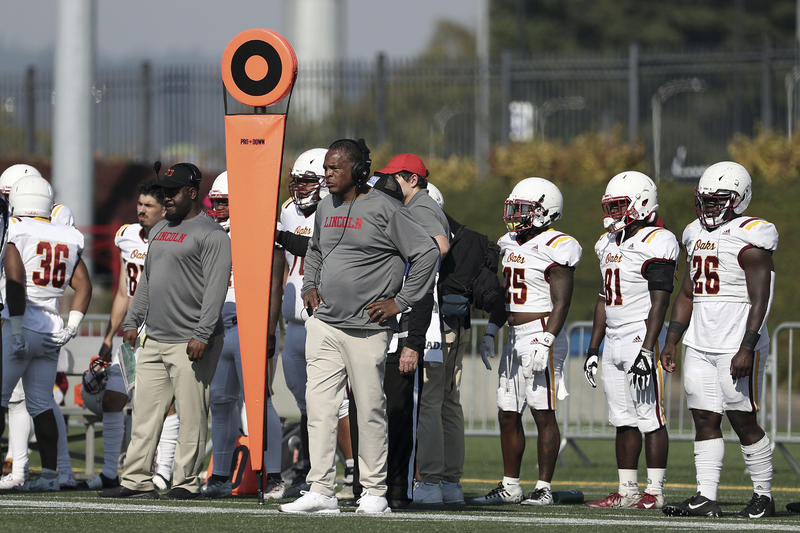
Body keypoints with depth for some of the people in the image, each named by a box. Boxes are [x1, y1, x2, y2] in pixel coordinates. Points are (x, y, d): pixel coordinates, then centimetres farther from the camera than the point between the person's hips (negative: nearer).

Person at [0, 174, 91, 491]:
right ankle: (50, 473, 6)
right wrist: (71, 327, 9)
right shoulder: (67, 239, 11)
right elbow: (83, 287, 10)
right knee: (41, 404, 10)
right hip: (52, 331, 6)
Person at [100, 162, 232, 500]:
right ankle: (137, 481, 8)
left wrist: (202, 335, -21)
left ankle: (186, 482, 0)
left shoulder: (211, 234, -7)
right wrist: (132, 320, 19)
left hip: (190, 343, -8)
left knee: (191, 416, -5)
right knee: (144, 412, 6)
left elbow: (216, 287, -14)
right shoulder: (160, 230, 20)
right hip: (153, 342, 8)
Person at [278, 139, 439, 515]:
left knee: (370, 411, 1)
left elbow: (427, 253, -9)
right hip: (324, 324, 6)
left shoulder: (383, 209, -9)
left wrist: (400, 302, -9)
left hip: (367, 328, -6)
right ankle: (321, 491, 1)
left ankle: (374, 491, 10)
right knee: (319, 406, -1)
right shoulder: (325, 209, 13)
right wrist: (309, 286, 17)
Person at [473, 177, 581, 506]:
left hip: (541, 334, -9)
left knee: (543, 414, -5)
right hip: (514, 338, 9)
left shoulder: (554, 248, -12)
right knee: (508, 415, 10)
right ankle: (510, 487, 16)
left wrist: (545, 343, -22)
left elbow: (561, 303, -16)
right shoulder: (511, 244, 15)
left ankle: (543, 488, -2)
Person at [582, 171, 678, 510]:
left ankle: (655, 492, -4)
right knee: (624, 421, 9)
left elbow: (659, 303, -16)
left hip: (642, 339, -9)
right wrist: (593, 348, 18)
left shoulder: (656, 244, -11)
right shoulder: (609, 243, 16)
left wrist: (647, 351, -21)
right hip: (613, 341, 9)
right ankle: (627, 491, 12)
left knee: (651, 419, -6)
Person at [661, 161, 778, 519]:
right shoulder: (697, 235, 14)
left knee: (743, 421, -4)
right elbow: (687, 294, 21)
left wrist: (747, 348, -23)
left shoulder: (750, 238, -11)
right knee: (704, 420, 4)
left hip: (737, 347, -8)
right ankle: (705, 498, 4)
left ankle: (764, 496, 8)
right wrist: (671, 341, 16)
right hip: (700, 346, 8)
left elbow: (759, 300, -16)